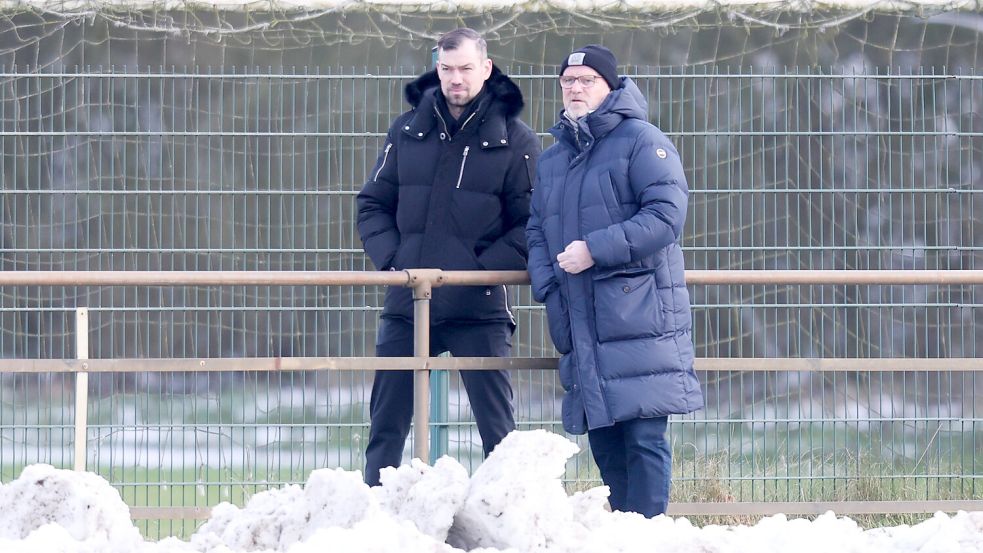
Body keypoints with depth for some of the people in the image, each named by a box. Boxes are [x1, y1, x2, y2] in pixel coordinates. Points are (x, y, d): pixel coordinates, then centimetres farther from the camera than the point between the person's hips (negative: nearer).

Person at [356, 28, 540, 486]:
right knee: (386, 425, 8)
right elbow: (373, 204, 14)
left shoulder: (514, 140, 0)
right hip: (405, 307, 4)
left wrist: (482, 268, -14)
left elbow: (533, 223, -3)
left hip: (479, 310, -4)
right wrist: (390, 259, -4)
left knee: (497, 429, -1)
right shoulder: (408, 131, 10)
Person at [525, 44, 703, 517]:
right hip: (581, 325, 7)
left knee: (644, 439, -10)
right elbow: (536, 231, 21)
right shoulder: (551, 160, 21)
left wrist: (595, 249, -17)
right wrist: (547, 286, 1)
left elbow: (666, 215, -12)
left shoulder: (640, 142, -1)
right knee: (604, 444, 7)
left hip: (639, 317, -6)